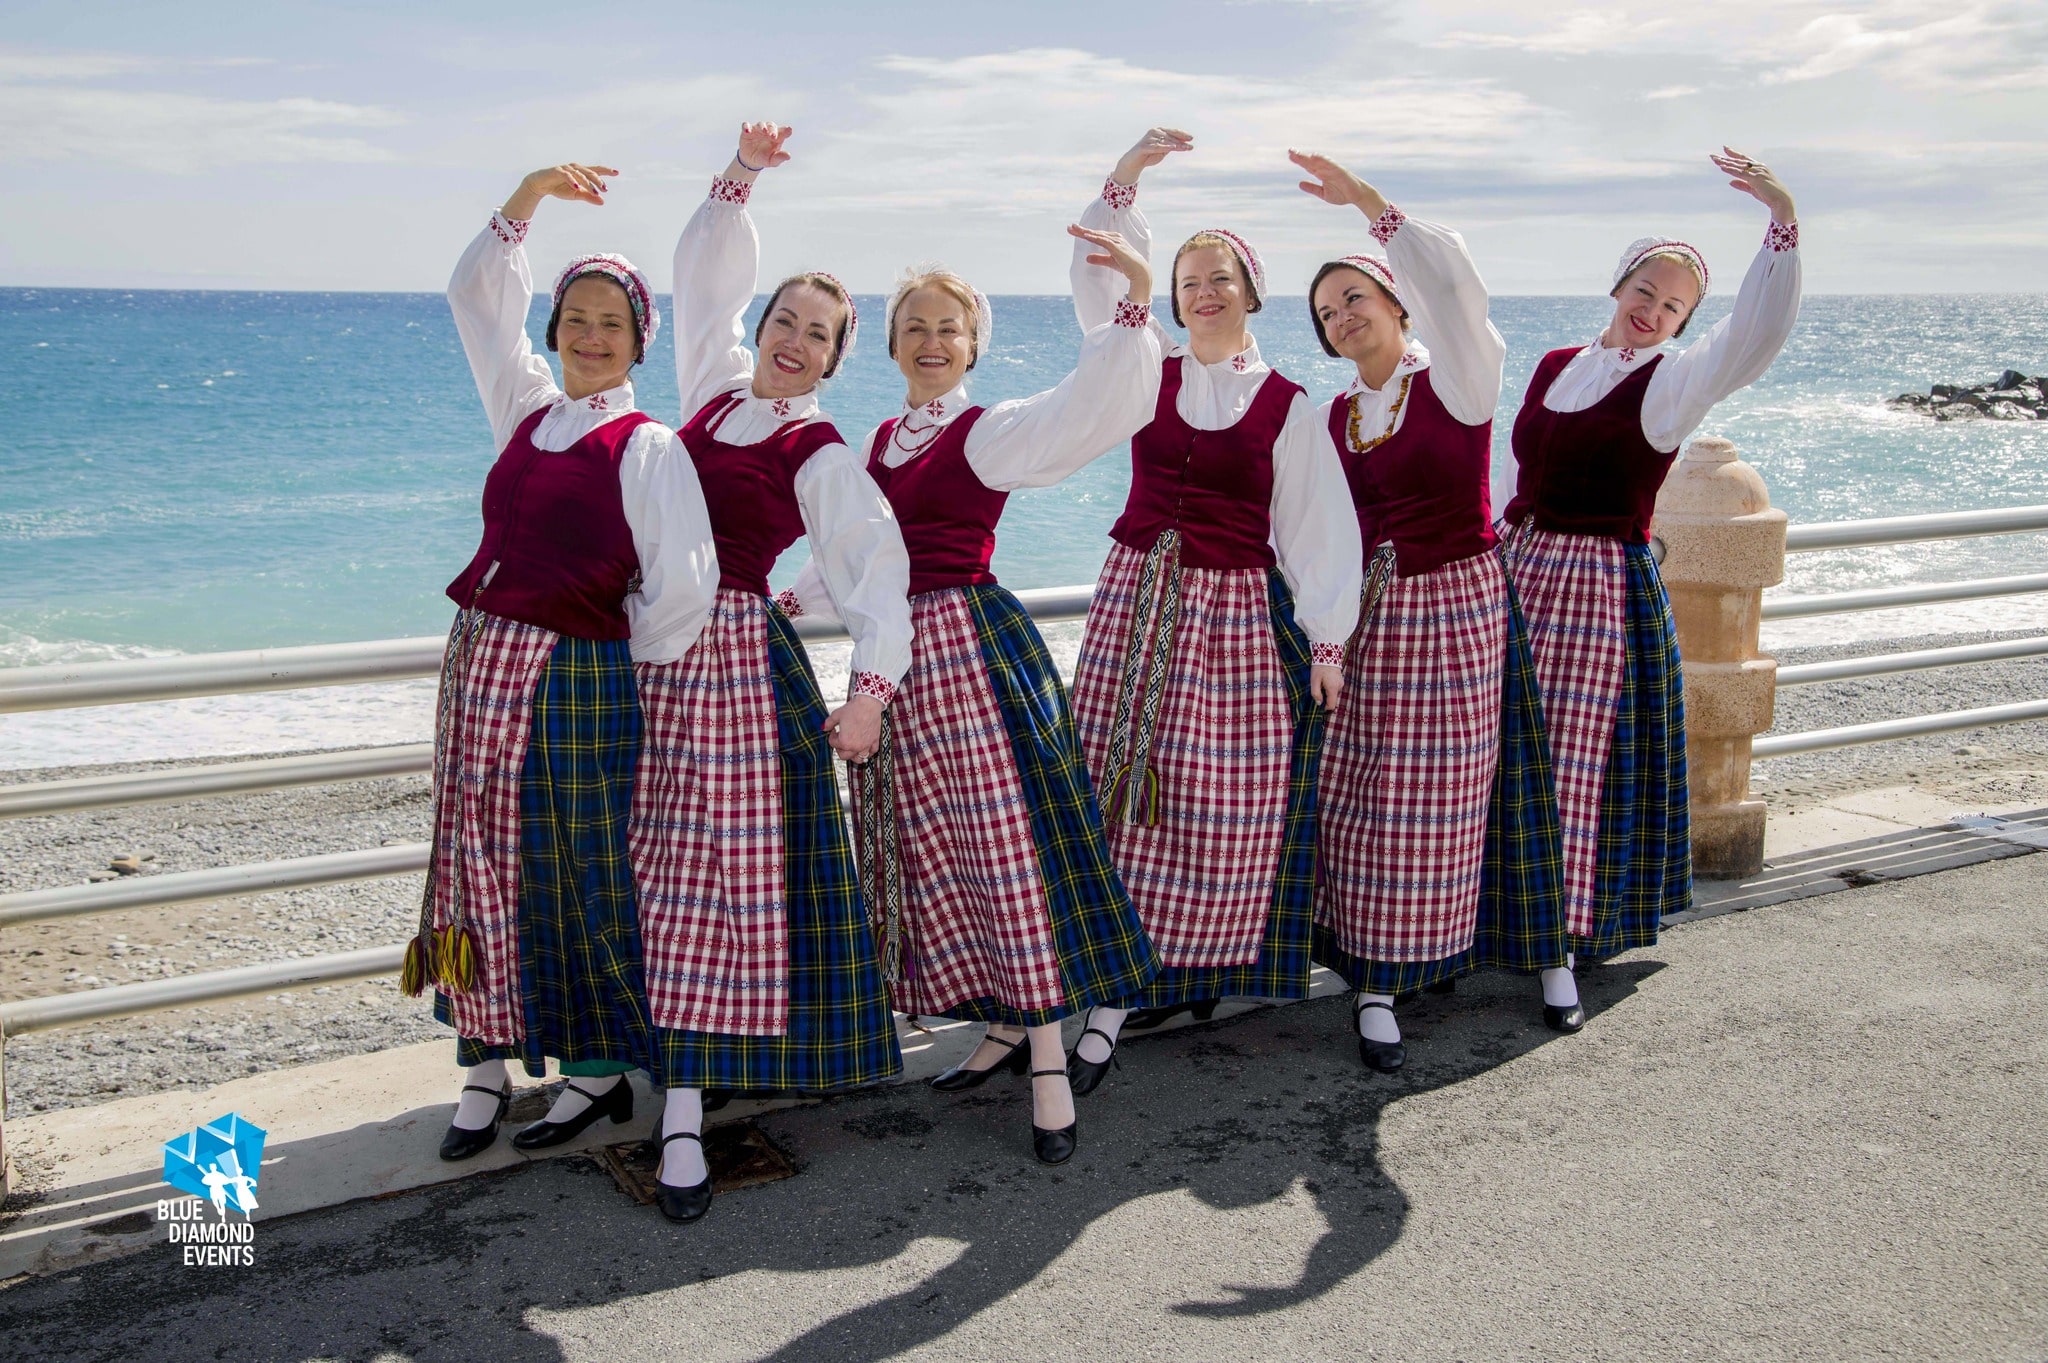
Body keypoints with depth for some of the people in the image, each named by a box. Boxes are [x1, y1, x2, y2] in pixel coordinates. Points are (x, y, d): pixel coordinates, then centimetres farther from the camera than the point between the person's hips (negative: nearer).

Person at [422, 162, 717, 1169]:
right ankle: (488, 1062, 22)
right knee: (482, 859, 10)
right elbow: (478, 296, 17)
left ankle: (600, 1067, 19)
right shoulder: (526, 413, 11)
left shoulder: (647, 447, -9)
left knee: (586, 875, 4)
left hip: (580, 678, -6)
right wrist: (530, 194, 9)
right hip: (482, 666, 6)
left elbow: (685, 583, -17)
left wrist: (631, 665, -6)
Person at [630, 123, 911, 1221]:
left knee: (723, 872, -6)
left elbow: (877, 564, -14)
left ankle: (685, 1107, -4)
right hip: (650, 647, 6)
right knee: (655, 866, 9)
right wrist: (741, 178, 6)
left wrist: (874, 685, -24)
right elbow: (707, 272, 17)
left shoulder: (822, 458, -5)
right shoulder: (714, 385, 10)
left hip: (739, 657, -6)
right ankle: (678, 1083, 22)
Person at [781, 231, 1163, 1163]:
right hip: (897, 656, 7)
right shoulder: (878, 441, 16)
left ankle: (1048, 1062, -3)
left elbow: (1089, 412, -22)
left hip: (972, 642, -7)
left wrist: (1135, 304, -32)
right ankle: (1006, 1027, 23)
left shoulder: (990, 432, -5)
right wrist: (795, 602, 19)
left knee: (1008, 842, -9)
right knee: (928, 851, 10)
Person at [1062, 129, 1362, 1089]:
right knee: (1124, 790, 0)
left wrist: (1327, 639, -3)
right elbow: (1097, 282, -1)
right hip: (1137, 598, 2)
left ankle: (1197, 966, 9)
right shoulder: (1149, 372, 7)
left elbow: (1317, 525, 1)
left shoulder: (1287, 407, 1)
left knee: (1222, 801, -2)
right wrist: (1124, 182, -13)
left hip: (1240, 613, -2)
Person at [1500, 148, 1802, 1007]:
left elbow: (1759, 331, -19)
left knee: (1574, 766, -3)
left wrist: (1783, 221, -29)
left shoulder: (1672, 382, -3)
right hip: (1518, 574, 5)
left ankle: (1563, 943, 7)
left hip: (1602, 588, -5)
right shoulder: (1552, 367, 12)